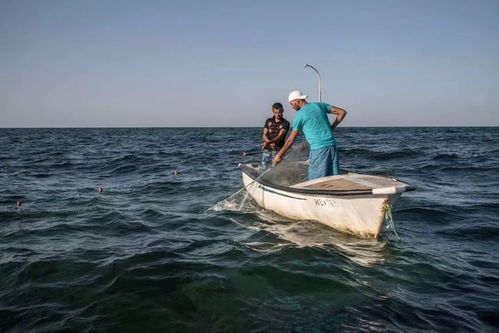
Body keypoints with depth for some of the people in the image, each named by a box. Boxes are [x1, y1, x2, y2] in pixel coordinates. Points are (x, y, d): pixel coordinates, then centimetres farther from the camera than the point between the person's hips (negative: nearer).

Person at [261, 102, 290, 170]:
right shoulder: (268, 121, 11)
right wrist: (269, 142, -20)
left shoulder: (285, 123, -1)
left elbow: (280, 136, -13)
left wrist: (268, 142, -30)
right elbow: (264, 135, 3)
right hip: (266, 149, 4)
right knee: (264, 169, 1)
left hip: (277, 150, -4)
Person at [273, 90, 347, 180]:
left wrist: (279, 155, 10)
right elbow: (342, 112, 14)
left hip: (318, 149, -6)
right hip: (332, 145, 6)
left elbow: (291, 139, 0)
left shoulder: (299, 115, -3)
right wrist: (332, 127, 16)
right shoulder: (320, 105, 11)